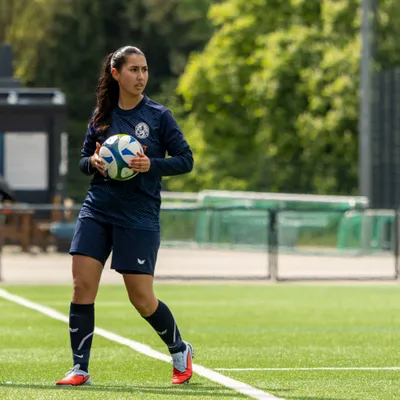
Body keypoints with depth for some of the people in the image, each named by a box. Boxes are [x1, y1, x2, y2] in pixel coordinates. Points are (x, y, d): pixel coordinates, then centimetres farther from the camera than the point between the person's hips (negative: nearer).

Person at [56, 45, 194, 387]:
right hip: (97, 209, 3)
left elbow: (185, 159, -1)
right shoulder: (101, 116, 7)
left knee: (142, 299, -2)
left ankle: (180, 351, 24)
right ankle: (80, 369, 1)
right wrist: (93, 162, -7)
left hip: (139, 216, -3)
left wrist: (152, 165, -18)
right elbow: (84, 159, 16)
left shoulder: (159, 115, -2)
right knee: (82, 287, -7)